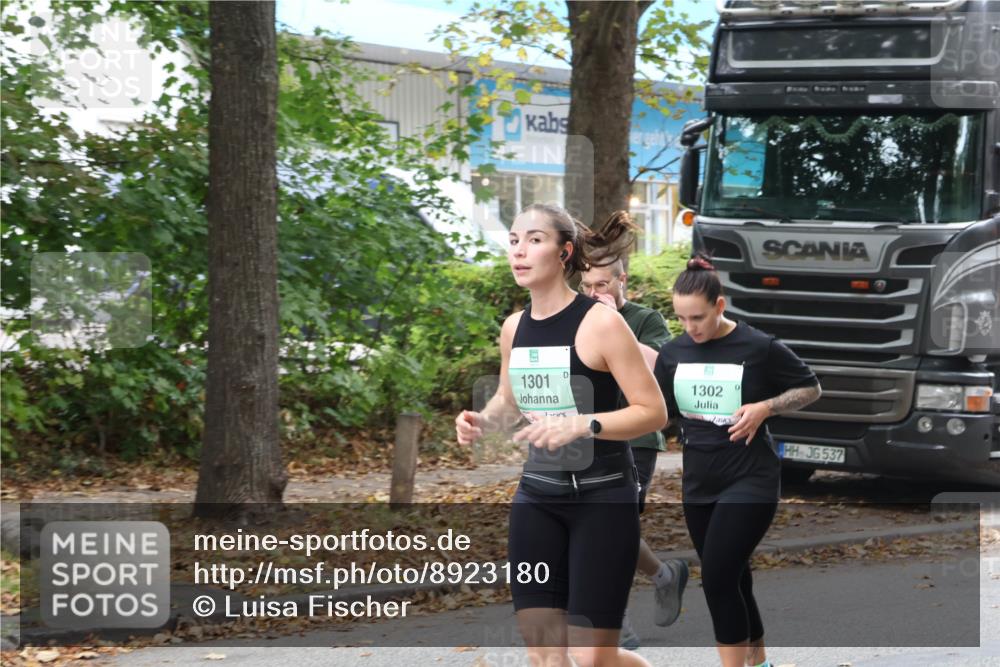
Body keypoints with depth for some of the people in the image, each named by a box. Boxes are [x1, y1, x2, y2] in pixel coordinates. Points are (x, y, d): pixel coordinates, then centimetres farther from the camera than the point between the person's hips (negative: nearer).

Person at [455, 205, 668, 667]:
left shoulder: (601, 323, -15)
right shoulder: (513, 328, 4)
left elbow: (654, 412, -15)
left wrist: (580, 424, -28)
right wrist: (481, 421, 0)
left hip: (603, 499, -6)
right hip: (537, 496, 6)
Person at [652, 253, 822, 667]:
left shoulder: (759, 348, -11)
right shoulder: (672, 353, 2)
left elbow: (810, 389, 0)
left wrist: (765, 408, -15)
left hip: (749, 481, -5)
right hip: (698, 484, 5)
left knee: (717, 578, -15)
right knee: (732, 579, 14)